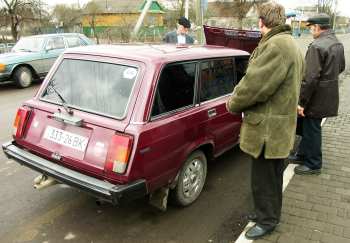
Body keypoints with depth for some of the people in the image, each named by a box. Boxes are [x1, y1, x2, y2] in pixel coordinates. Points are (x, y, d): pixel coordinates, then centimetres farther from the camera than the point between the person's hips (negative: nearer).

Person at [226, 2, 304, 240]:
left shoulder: (276, 45, -22)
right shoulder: (289, 44, 13)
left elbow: (255, 85, -24)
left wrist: (233, 103, -7)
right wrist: (239, 97, 8)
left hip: (268, 128, -10)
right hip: (278, 126, 10)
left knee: (264, 179, 7)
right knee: (271, 176, 24)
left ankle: (267, 220, 26)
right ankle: (269, 213, 42)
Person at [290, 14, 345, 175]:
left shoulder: (316, 46, -22)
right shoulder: (338, 44, 7)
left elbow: (310, 78, -26)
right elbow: (341, 67, 20)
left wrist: (301, 102, -22)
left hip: (317, 96, -9)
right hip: (329, 94, 9)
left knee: (311, 129, 5)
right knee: (308, 126, 21)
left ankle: (313, 164, 20)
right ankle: (303, 154, 37)